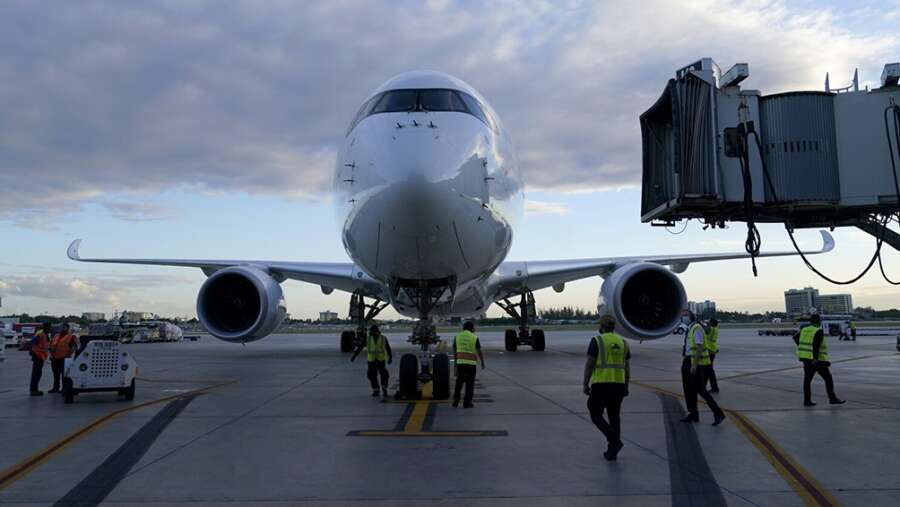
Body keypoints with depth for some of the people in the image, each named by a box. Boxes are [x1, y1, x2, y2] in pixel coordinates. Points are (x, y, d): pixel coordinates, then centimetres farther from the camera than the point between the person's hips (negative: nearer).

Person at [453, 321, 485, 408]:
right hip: (471, 363, -3)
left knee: (459, 382, 13)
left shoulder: (457, 337, 6)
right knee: (470, 384, 4)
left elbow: (454, 351, 10)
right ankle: (467, 403, 3)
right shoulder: (474, 338, -4)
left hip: (460, 363, 3)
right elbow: (479, 352, -2)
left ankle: (455, 402, 12)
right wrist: (482, 363, 9)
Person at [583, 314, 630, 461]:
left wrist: (585, 384, -2)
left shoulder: (597, 341, -6)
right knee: (614, 416, 15)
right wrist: (626, 387, 17)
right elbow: (626, 368, 10)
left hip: (600, 384, -5)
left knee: (596, 415, 5)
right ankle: (612, 451, 16)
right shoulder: (623, 342, 8)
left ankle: (615, 440, -13)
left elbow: (589, 364, -9)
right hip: (618, 384, 5)